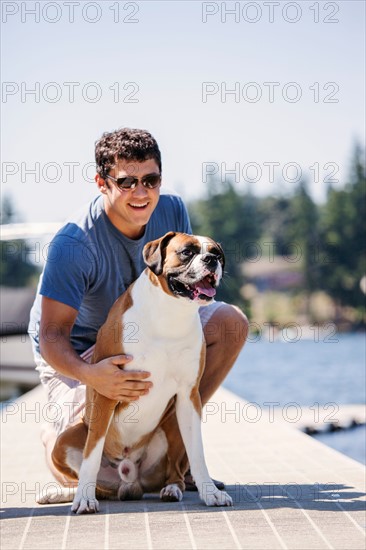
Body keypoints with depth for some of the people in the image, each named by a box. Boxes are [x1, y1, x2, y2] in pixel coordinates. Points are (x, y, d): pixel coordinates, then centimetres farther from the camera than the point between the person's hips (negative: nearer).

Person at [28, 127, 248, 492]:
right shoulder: (73, 244, -31)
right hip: (76, 351, -6)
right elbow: (52, 337, -32)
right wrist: (90, 375, -53)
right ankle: (56, 434, 15)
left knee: (231, 323, -14)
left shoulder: (172, 211, -14)